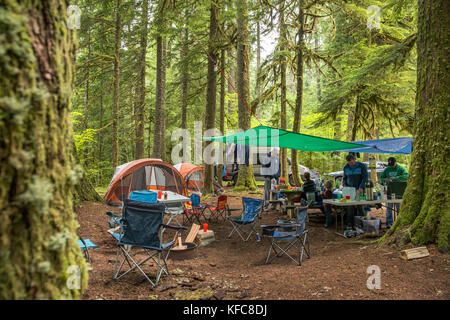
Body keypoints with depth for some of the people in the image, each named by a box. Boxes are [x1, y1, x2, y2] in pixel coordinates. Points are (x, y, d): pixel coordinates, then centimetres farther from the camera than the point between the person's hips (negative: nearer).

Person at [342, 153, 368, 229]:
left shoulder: (362, 166, -4)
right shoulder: (346, 167, 7)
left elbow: (365, 177, -8)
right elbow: (344, 178, 18)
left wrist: (361, 187, -21)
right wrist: (344, 185, -2)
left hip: (359, 189, -2)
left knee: (359, 206, -5)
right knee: (350, 206, -5)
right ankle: (349, 223, -1)